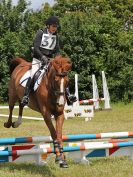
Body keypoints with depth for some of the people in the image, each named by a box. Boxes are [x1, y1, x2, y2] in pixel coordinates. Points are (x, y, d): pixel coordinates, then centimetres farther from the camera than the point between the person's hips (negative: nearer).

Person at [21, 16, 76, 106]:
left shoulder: (56, 36, 7)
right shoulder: (41, 33, -6)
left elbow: (57, 50, 6)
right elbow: (36, 48, -14)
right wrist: (43, 57, -28)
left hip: (50, 60, 4)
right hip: (38, 59, -4)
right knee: (32, 75, -24)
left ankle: (68, 94, -13)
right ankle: (26, 96, -25)